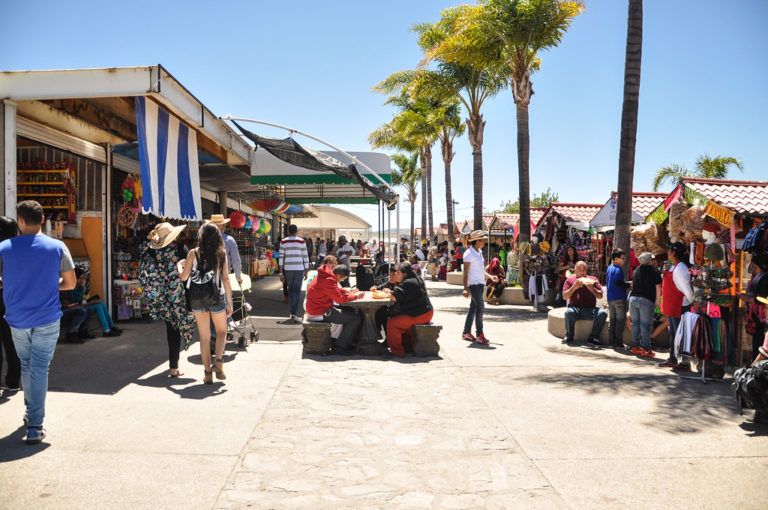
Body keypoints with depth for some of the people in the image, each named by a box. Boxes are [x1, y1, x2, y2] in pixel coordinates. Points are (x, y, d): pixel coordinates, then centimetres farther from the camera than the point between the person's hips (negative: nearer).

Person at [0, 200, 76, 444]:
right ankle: (34, 426, -1)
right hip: (47, 319, -1)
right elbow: (70, 283, 0)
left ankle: (31, 412, 34)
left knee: (26, 366, 20)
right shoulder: (57, 247, -5)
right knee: (39, 369, 2)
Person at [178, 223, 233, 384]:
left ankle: (207, 373, 11)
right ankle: (218, 361, 1)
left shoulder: (194, 253, -3)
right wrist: (229, 303, -1)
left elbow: (184, 276, -1)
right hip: (217, 298, -1)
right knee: (221, 331, 20)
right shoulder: (221, 253, -3)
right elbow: (225, 279, -5)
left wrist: (179, 266, 21)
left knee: (204, 337, 9)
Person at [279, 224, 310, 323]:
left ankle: (292, 313, 19)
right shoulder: (302, 241, 0)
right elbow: (305, 257, 1)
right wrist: (306, 272, 8)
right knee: (297, 291, -2)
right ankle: (294, 314, -13)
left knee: (291, 290, 16)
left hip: (287, 269, 2)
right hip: (299, 269, -2)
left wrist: (281, 273, 4)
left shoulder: (283, 241, 5)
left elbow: (281, 257, 1)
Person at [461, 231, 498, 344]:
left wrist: (490, 276, 11)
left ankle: (466, 333, 19)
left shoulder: (479, 252, 16)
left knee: (473, 308, 11)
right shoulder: (469, 253, -11)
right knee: (480, 307, -14)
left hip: (480, 284, 9)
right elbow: (466, 272, -14)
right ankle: (480, 335, -13)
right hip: (473, 284, -9)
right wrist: (465, 288, -19)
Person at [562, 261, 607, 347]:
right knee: (568, 312, -35)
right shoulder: (570, 280, 11)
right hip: (575, 308, -2)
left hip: (590, 309, 2)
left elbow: (600, 296, 7)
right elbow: (564, 297, 1)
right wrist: (574, 287, -13)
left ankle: (593, 338, -14)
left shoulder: (593, 279, 13)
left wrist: (592, 289, -12)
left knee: (603, 313, -27)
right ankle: (569, 336, -13)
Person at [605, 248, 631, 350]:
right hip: (619, 298, -9)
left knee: (612, 320, 12)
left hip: (610, 298, 9)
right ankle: (618, 343, -4)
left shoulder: (609, 268, 14)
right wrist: (629, 285, -9)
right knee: (621, 320, -3)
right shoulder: (618, 269, -13)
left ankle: (612, 342, 14)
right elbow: (618, 282, -21)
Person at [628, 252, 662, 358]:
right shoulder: (654, 271, -3)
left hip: (633, 298, 5)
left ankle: (635, 347, 15)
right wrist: (657, 300, -1)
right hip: (647, 300, -5)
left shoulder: (636, 271, 13)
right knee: (645, 325, -3)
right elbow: (658, 287, -7)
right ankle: (646, 349, -3)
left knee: (635, 323, 11)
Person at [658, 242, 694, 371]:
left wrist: (691, 302, -8)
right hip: (672, 306, 10)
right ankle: (672, 359, 30)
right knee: (673, 333, 18)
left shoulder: (680, 268, -21)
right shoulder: (673, 266, 10)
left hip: (680, 307, -10)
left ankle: (685, 363, 2)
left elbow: (687, 289, -20)